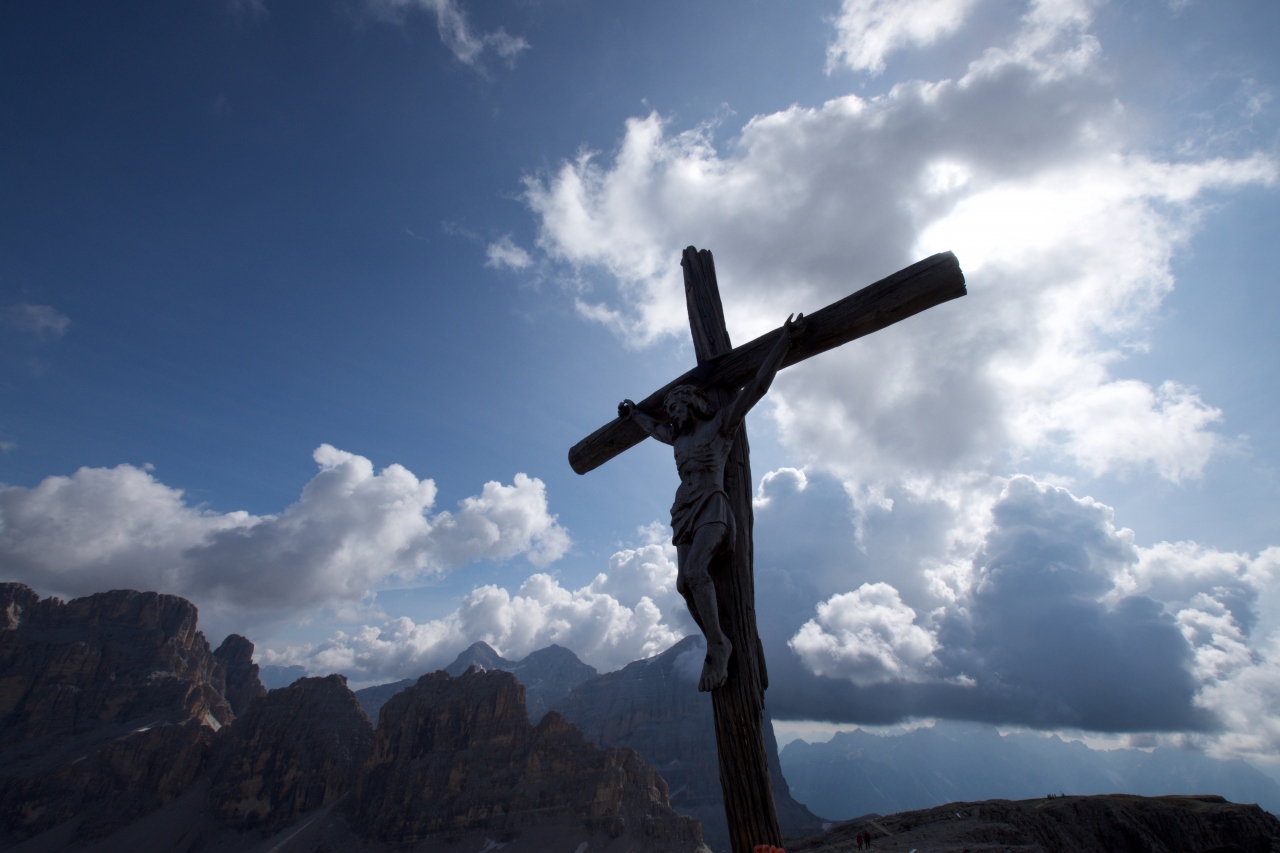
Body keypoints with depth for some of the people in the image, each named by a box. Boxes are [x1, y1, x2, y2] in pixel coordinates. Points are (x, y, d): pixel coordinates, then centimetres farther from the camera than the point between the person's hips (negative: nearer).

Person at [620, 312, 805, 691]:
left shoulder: (721, 424, 5)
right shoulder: (679, 438, 22)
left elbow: (757, 386, 0)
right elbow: (655, 428, 44)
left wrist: (784, 341, -3)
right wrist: (635, 414, 59)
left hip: (712, 508, -6)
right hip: (685, 512, 7)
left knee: (694, 570, -28)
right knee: (685, 583, -10)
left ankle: (717, 645, -16)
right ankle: (717, 646, 1)